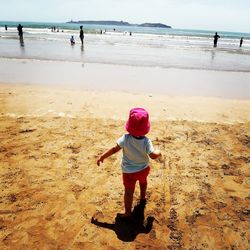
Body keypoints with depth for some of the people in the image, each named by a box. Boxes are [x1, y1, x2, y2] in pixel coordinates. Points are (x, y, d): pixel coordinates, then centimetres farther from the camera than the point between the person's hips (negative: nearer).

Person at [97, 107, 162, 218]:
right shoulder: (146, 141, -25)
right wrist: (158, 152, 0)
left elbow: (115, 149, -26)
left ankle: (128, 212, 21)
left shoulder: (125, 138, -28)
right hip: (143, 169, 3)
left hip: (129, 171, -2)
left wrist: (102, 157, -16)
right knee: (143, 182, 34)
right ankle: (143, 198, 57)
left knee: (129, 191, 10)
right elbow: (153, 155, -23)